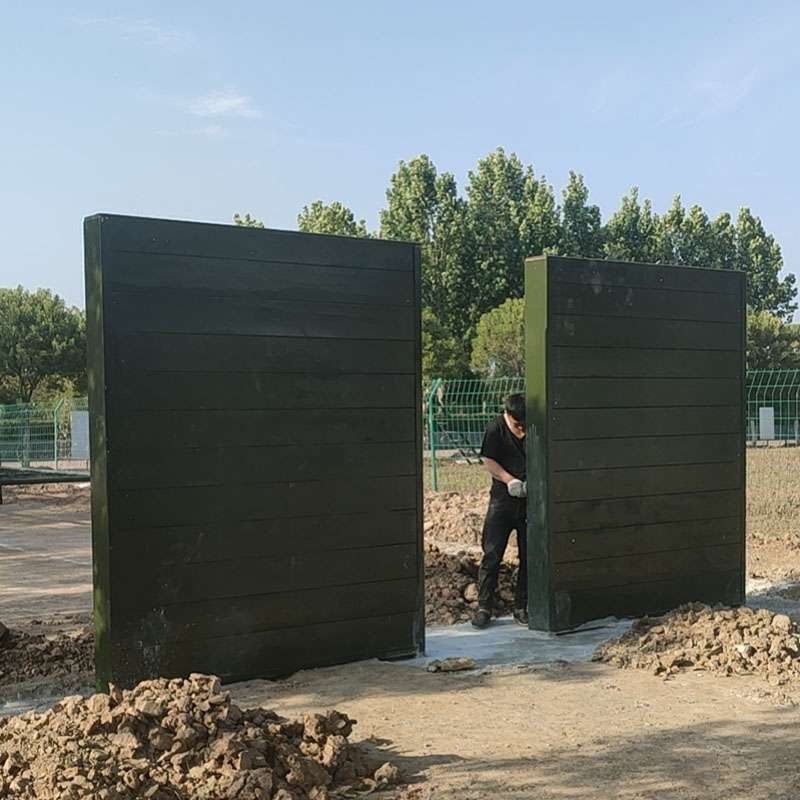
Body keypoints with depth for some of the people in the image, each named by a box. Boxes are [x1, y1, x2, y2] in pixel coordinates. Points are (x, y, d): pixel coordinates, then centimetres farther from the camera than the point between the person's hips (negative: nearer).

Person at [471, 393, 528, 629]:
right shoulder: (496, 428, -6)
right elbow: (489, 461, -6)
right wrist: (511, 481, -19)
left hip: (531, 500, 2)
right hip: (503, 499, -2)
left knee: (529, 555, 5)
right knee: (492, 553, -4)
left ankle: (521, 607, 17)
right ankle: (484, 607, 4)